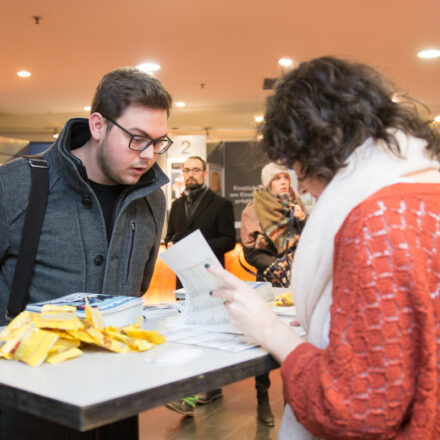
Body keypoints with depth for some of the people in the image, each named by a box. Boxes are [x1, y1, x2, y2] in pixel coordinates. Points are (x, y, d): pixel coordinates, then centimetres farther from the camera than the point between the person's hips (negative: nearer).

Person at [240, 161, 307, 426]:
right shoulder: (254, 211, -1)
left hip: (297, 284, 3)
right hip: (269, 285, -3)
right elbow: (251, 253, -5)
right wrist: (278, 266, -14)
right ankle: (263, 399, 13)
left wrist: (302, 220, -7)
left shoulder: (296, 205, 10)